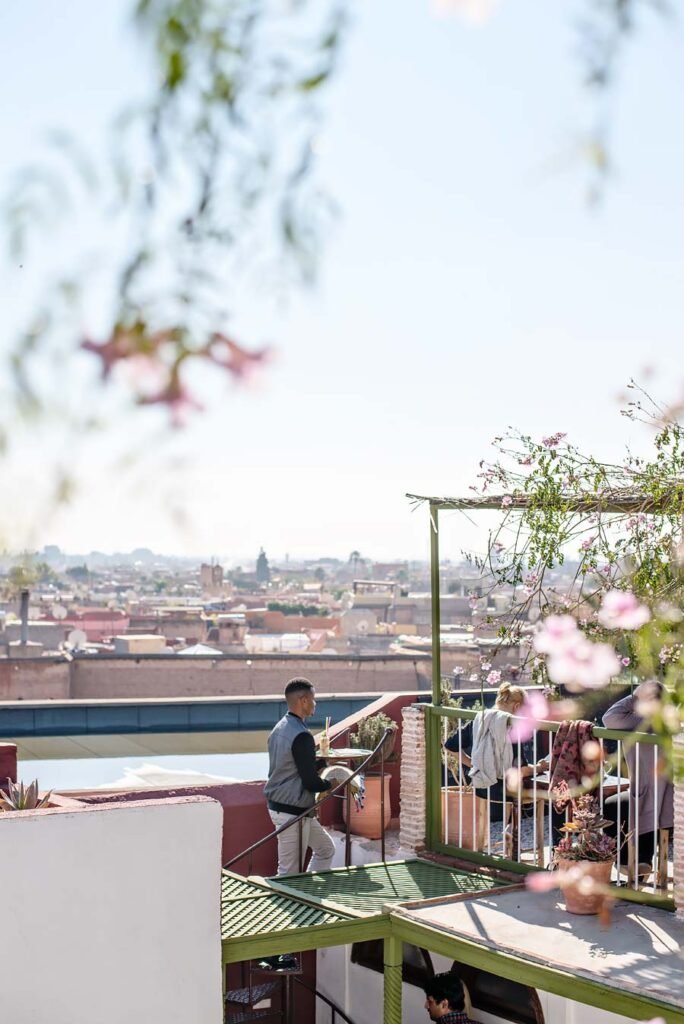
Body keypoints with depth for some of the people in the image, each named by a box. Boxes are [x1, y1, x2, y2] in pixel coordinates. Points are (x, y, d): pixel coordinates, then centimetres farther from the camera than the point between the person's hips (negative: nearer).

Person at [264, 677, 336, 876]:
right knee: (290, 873, -1)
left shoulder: (279, 729, 8)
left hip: (278, 805, 10)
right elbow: (311, 782, -21)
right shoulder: (301, 736, -22)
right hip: (293, 813, -10)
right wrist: (333, 783, -2)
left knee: (325, 848, 21)